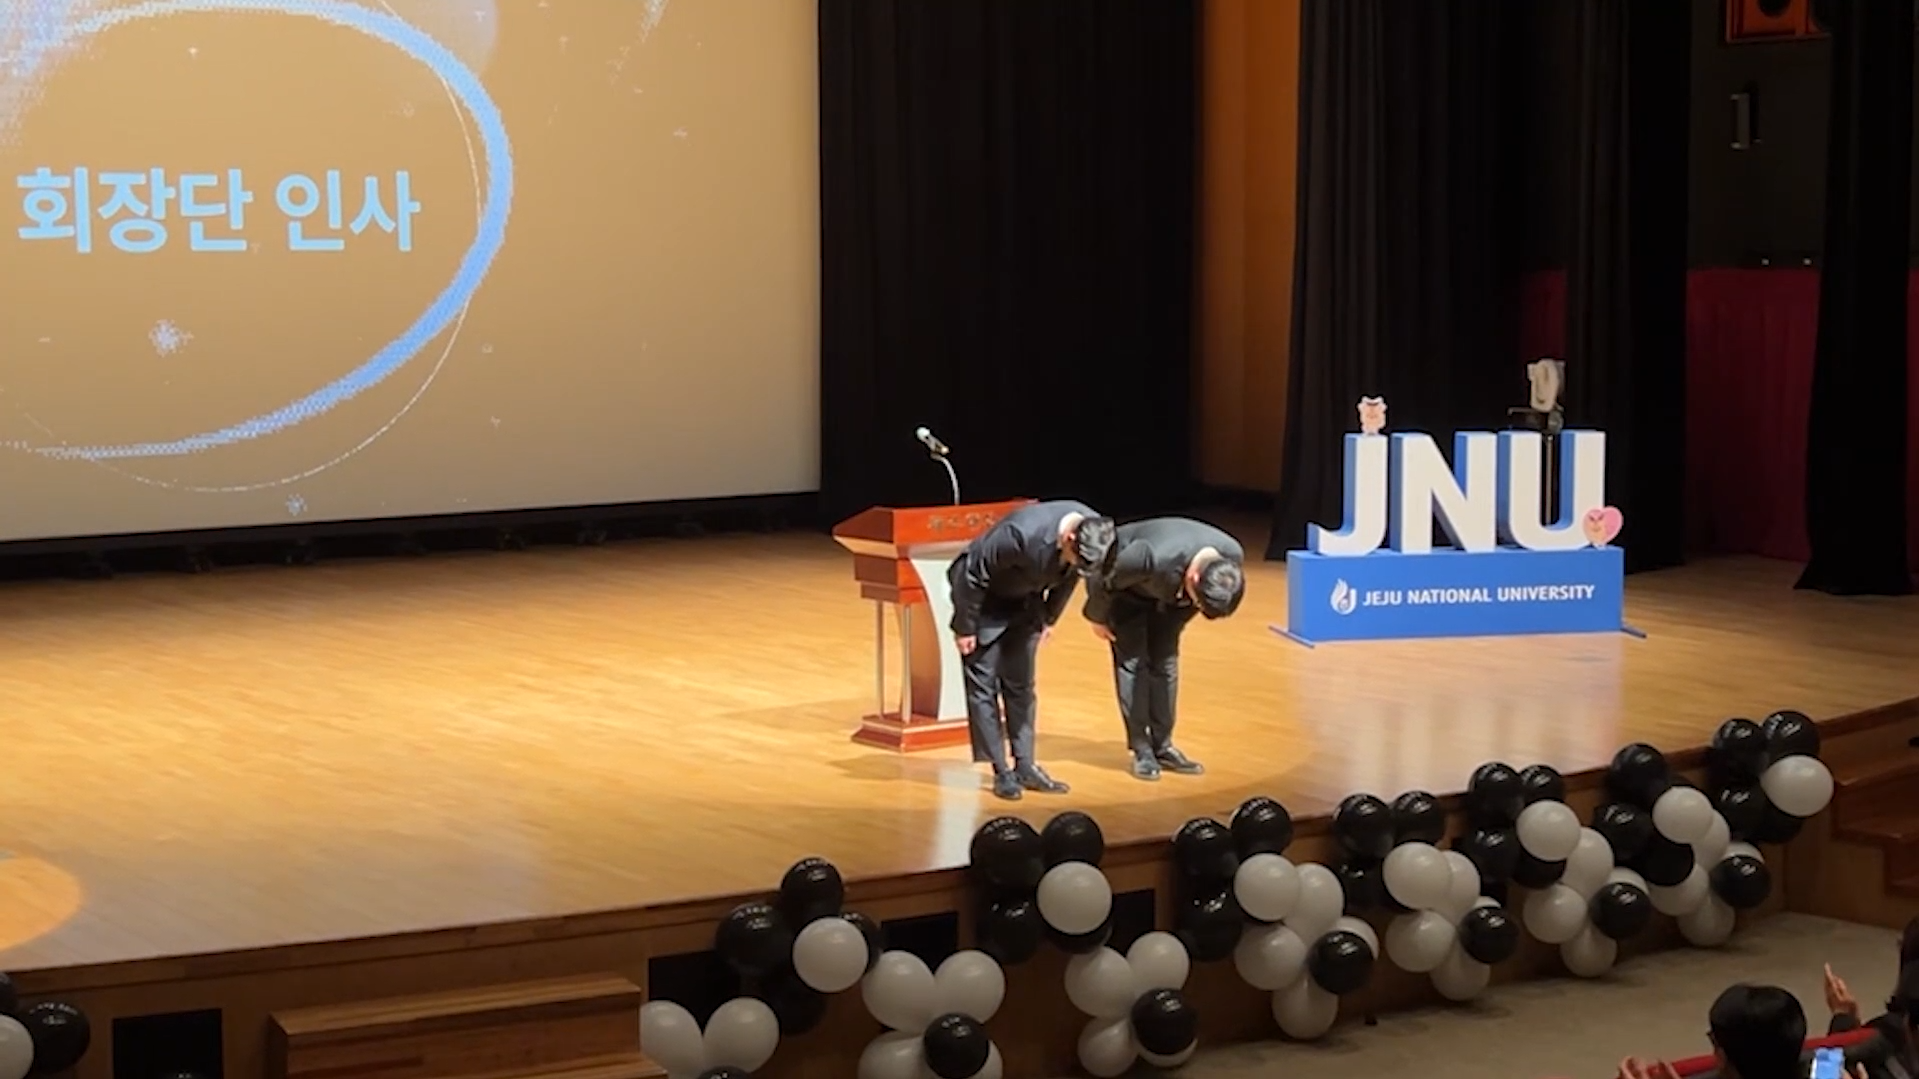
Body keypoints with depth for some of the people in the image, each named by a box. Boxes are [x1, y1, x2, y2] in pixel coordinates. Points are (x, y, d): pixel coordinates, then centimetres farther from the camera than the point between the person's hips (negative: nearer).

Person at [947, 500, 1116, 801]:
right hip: (984, 599, -6)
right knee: (983, 686, -5)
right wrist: (965, 628, -16)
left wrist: (1049, 618, 12)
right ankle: (1001, 772, 0)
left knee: (1020, 686, 8)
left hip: (1025, 602, 6)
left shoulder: (1093, 532, -20)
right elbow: (973, 575, -26)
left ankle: (1025, 766, 13)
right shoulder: (1023, 534, -40)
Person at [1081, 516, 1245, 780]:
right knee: (1132, 660, -10)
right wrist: (1097, 618, -9)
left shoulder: (1233, 557, -28)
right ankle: (1141, 749, -5)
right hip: (1125, 588, -5)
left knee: (1165, 661, 1)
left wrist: (1182, 616, 9)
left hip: (1169, 591, 5)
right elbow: (1103, 581, -26)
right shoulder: (1153, 559, -46)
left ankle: (1162, 746, 10)